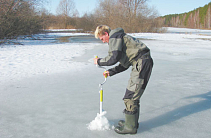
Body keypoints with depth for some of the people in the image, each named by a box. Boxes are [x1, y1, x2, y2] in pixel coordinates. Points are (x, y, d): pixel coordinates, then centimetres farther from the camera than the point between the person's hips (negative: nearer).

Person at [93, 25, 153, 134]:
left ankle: (130, 127, 3)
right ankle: (132, 121, 28)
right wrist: (111, 72, 21)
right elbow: (125, 63, 25)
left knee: (130, 96, -6)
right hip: (144, 63, 11)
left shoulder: (114, 37, -4)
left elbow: (113, 58, -17)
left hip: (141, 63, -11)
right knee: (134, 95, 17)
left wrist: (99, 61, -1)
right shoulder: (119, 38, 27)